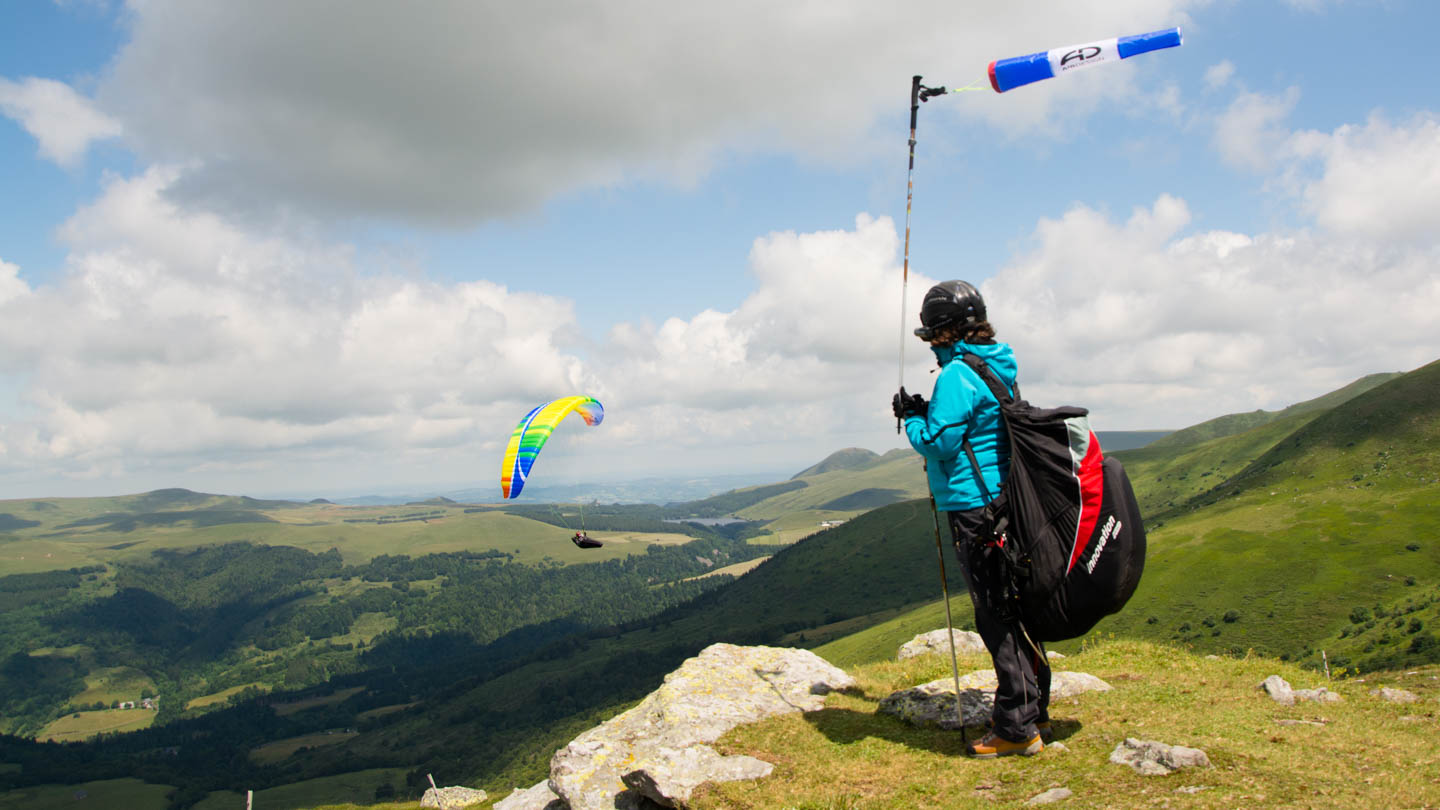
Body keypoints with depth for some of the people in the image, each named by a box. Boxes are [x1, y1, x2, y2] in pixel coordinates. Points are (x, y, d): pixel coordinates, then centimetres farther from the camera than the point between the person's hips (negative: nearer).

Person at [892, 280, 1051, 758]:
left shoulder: (957, 374, -15)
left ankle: (1017, 729, 3)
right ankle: (1035, 711, 26)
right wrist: (927, 412, 13)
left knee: (996, 618, -4)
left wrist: (912, 417, 2)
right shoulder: (999, 368, 14)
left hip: (974, 509, -9)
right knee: (1012, 609, 16)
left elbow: (938, 444, -16)